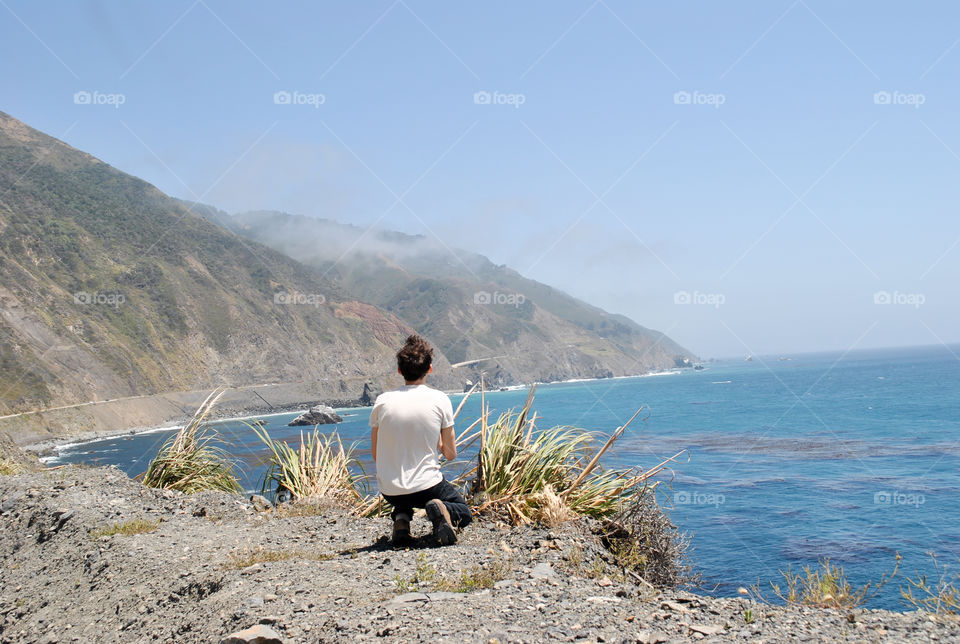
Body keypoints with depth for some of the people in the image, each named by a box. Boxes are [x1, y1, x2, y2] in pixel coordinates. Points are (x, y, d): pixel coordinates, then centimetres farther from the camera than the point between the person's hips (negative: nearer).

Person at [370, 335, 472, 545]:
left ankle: (402, 517, 7)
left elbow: (376, 456, 6)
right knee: (464, 513, 25)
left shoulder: (382, 401, -3)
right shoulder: (440, 399, -7)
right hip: (427, 487, -3)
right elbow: (450, 454, 1)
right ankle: (442, 510, -10)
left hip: (389, 492, 3)